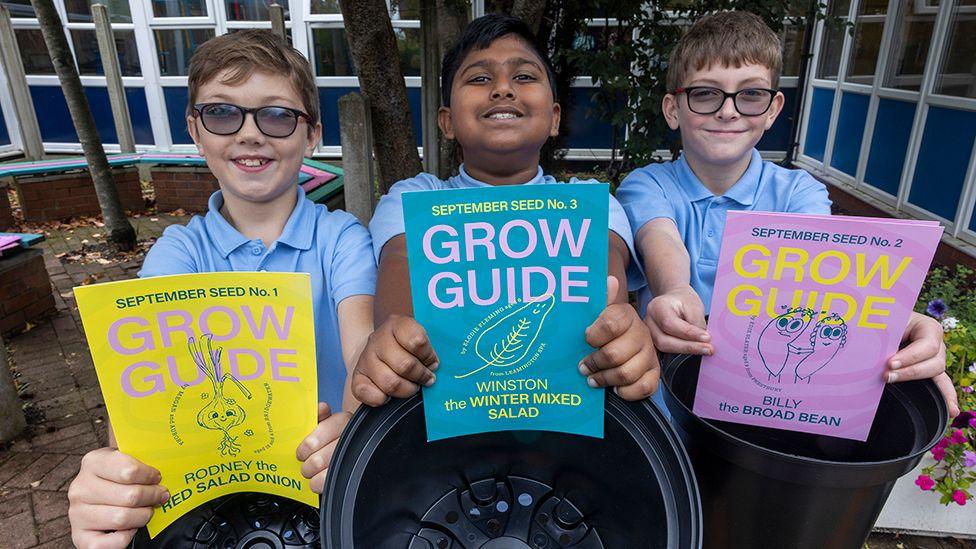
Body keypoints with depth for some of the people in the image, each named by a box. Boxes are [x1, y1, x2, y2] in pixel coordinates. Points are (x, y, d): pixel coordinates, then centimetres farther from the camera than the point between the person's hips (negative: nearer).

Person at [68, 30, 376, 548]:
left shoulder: (340, 237, -3)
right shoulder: (179, 251, 2)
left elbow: (362, 339, -19)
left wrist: (356, 421, -40)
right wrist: (115, 470, -34)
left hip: (323, 473, 0)